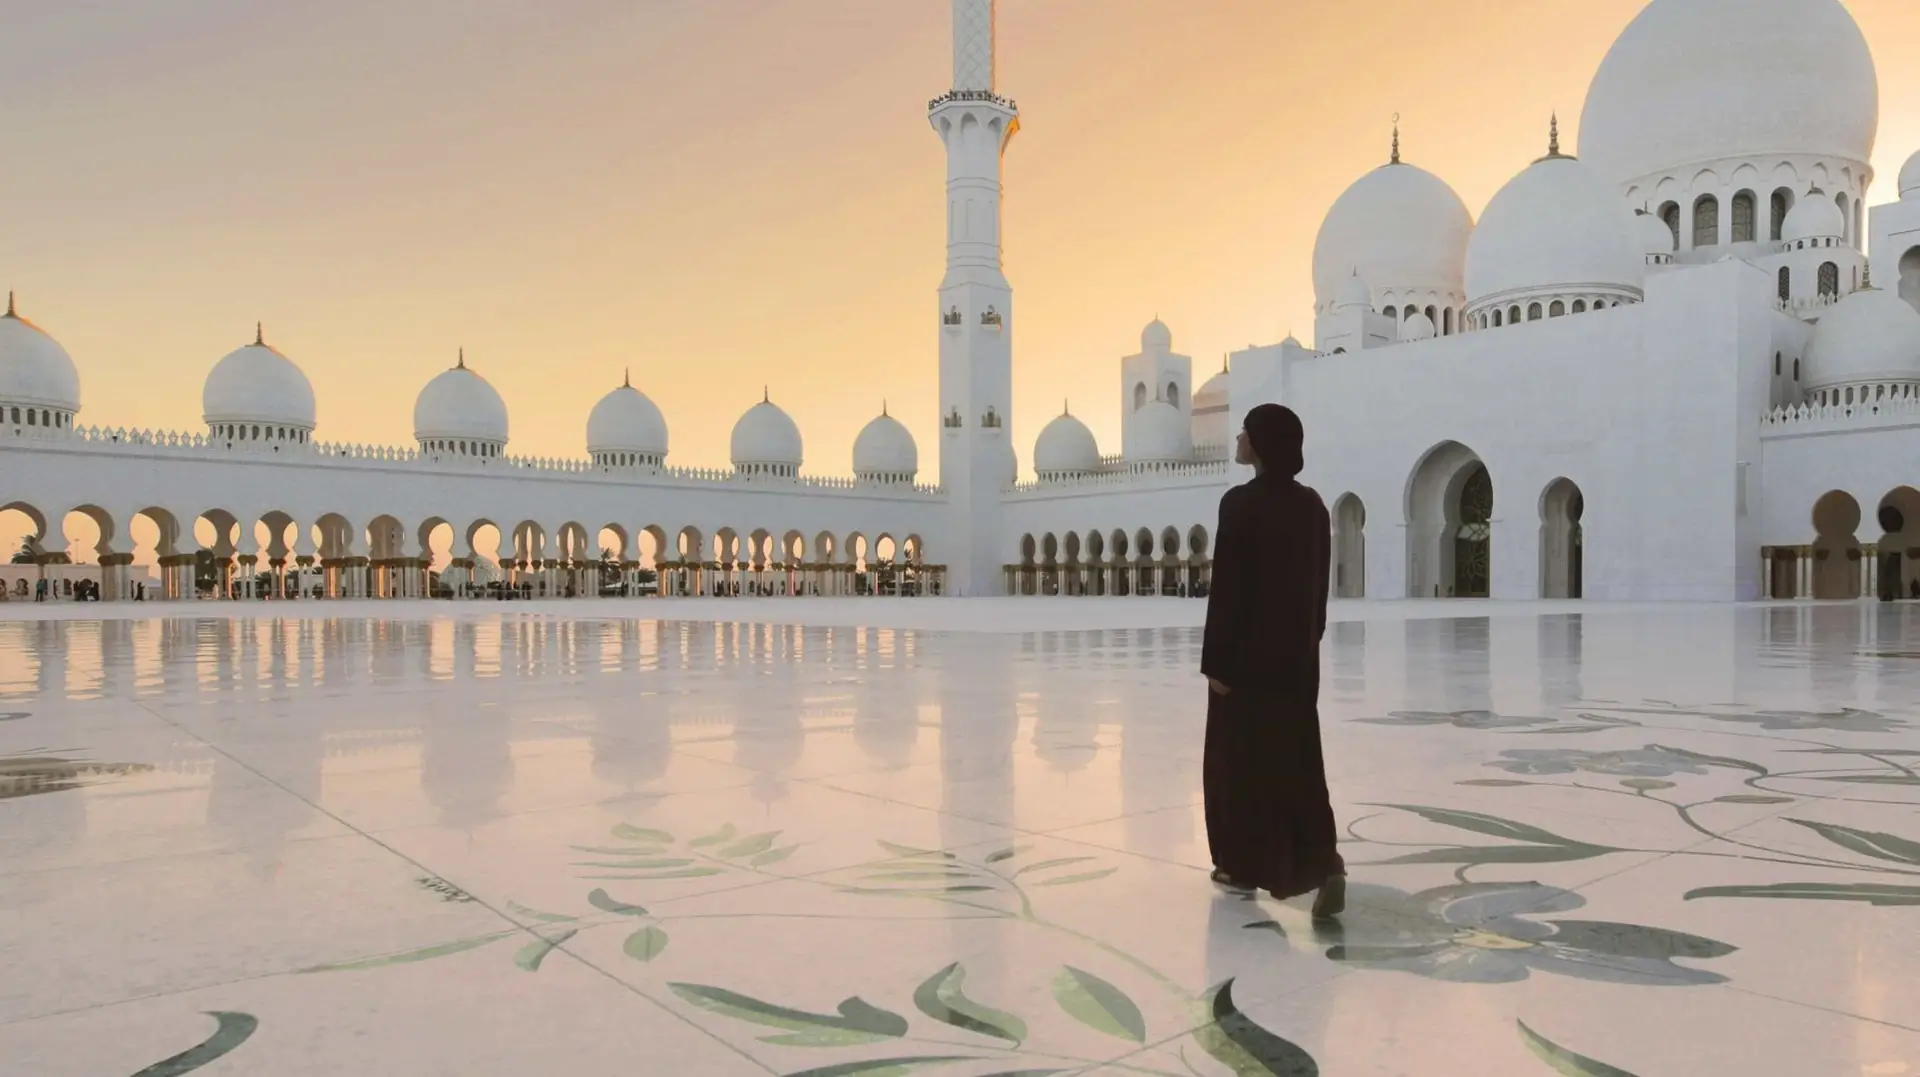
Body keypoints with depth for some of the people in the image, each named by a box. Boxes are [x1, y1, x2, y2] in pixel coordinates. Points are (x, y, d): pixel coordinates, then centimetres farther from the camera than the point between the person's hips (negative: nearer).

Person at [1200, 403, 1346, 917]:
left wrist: (1214, 660, -11)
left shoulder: (1240, 503, -14)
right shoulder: (1313, 505, 6)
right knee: (1298, 760, 9)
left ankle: (1242, 865, 19)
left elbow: (1226, 587, -15)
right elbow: (1320, 586, 11)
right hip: (1298, 654, 6)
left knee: (1238, 757, 8)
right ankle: (1324, 863, -7)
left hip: (1247, 652, -6)